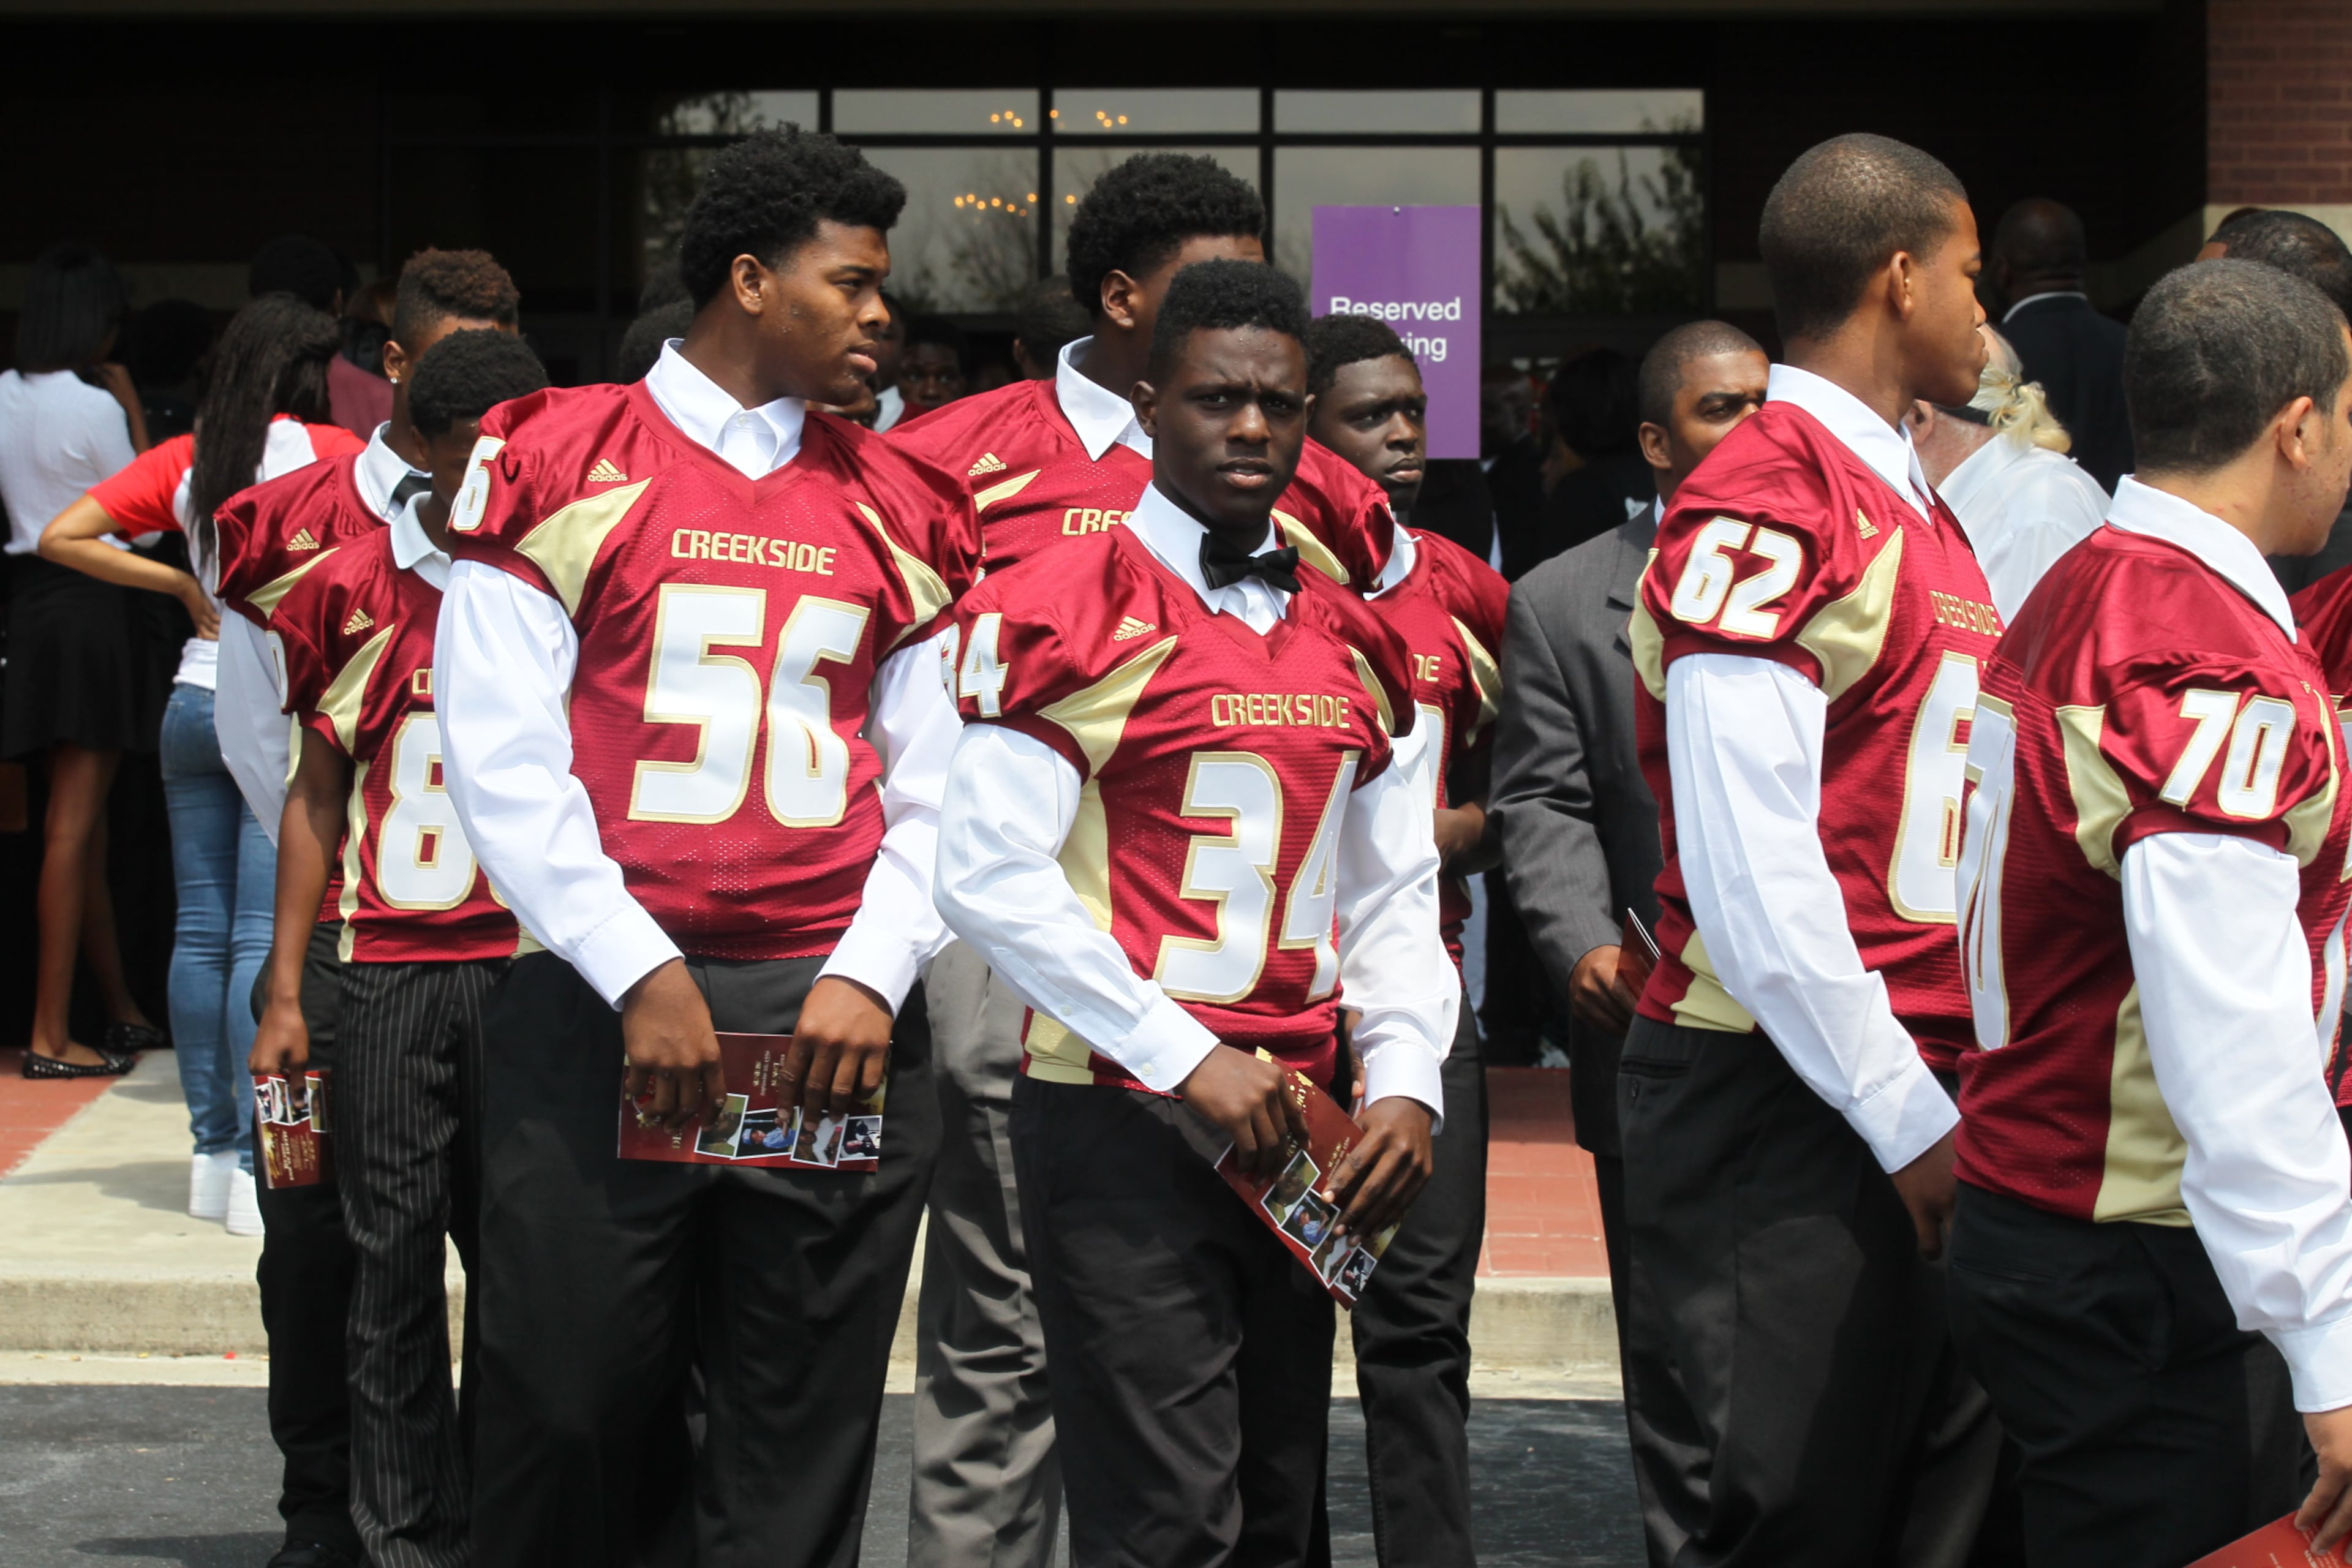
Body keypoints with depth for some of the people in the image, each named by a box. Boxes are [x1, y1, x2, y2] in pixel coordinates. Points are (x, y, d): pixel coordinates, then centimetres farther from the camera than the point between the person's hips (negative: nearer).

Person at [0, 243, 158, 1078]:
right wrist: (134, 412, -2)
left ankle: (124, 1011, 27)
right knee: (74, 825, -6)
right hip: (90, 603, -8)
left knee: (83, 820, 16)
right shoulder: (92, 406, -14)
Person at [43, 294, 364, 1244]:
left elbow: (62, 537, 5)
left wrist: (181, 585, 8)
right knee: (263, 939, -7)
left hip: (197, 699, 5)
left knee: (200, 933, 9)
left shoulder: (184, 460, 8)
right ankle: (257, 1167, -10)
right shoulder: (326, 450, -5)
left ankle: (213, 1152, 14)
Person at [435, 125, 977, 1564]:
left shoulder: (897, 511, 12)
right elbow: (500, 756, -5)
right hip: (600, 1011, -3)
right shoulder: (564, 466, 1)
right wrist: (641, 975, -13)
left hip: (840, 1029, 3)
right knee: (572, 1414, 0)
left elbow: (939, 793, 10)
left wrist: (870, 976, -7)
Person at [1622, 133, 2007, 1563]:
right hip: (1791, 1106, -9)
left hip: (1923, 1100, 9)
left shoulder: (1914, 506, 17)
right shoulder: (1770, 502, -13)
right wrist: (1910, 1120, -16)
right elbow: (1751, 870, -18)